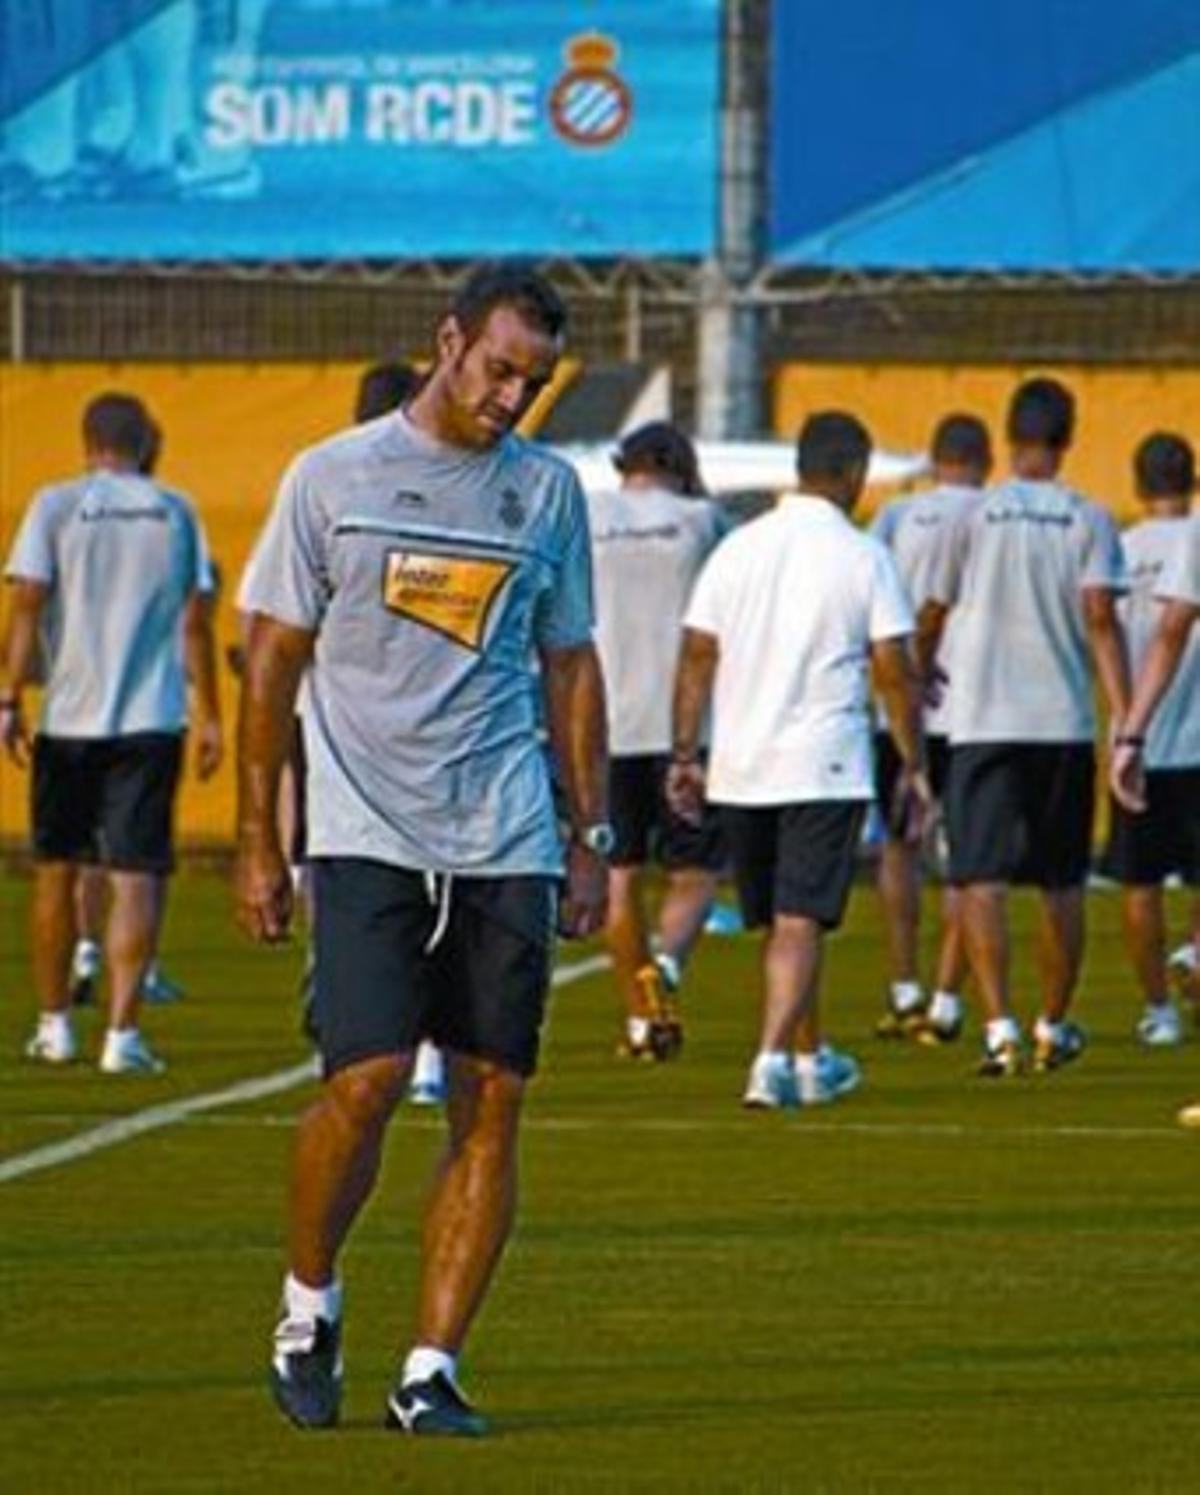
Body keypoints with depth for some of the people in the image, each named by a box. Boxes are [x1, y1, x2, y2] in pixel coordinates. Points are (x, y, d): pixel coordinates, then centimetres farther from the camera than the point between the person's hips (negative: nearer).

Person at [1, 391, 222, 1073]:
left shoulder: (57, 506, 0)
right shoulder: (176, 512, 6)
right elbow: (197, 619, 6)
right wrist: (209, 714, 12)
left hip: (69, 715, 0)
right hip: (153, 717, 0)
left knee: (57, 871, 14)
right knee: (136, 875, -3)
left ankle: (55, 1023, 22)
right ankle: (123, 1031, -13)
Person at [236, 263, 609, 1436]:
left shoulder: (548, 490, 11)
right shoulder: (332, 477, 2)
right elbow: (272, 664, 4)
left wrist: (591, 835, 12)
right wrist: (256, 844, 1)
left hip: (506, 849, 3)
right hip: (367, 839, -3)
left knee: (491, 1104, -2)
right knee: (367, 1080, -15)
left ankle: (431, 1371, 3)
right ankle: (308, 1305, 9)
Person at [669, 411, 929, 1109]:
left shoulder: (738, 548, 6)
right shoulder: (862, 556, -5)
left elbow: (697, 658, 6)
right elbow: (894, 670, -5)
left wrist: (686, 753, 11)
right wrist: (915, 767, 2)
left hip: (741, 764, 4)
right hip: (826, 766, -4)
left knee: (785, 919, 16)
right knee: (800, 920, -6)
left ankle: (812, 1058, 28)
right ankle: (773, 1058, -19)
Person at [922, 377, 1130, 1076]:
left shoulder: (976, 516, 2)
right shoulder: (1089, 519, 1)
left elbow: (934, 611, 14)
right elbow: (1101, 617, -11)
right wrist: (1126, 723, -12)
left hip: (983, 723, -1)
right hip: (1066, 724, 1)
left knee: (983, 880, -5)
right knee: (1063, 884, 13)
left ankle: (1001, 1026, -20)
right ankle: (1055, 1028, 22)